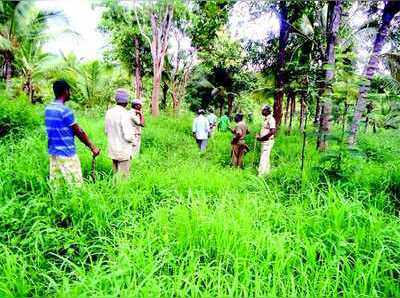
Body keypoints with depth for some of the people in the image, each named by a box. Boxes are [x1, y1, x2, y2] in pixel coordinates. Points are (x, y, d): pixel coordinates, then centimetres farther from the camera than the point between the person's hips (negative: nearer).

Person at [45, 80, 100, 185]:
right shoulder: (65, 110, -17)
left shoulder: (48, 109, 7)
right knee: (76, 186, 0)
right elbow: (79, 132, -12)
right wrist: (93, 147, -2)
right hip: (67, 154, -8)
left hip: (53, 152, 8)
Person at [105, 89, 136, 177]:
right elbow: (128, 136, -21)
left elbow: (106, 131, 11)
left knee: (116, 173, 18)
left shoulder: (109, 112, 2)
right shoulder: (124, 114, -20)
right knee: (123, 176, 2)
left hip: (112, 149, 7)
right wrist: (133, 140, -1)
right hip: (124, 151, -7)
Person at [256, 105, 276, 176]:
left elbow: (272, 131, -24)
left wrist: (262, 137, -21)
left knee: (264, 158, -10)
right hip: (264, 141, 10)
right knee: (266, 158, 16)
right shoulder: (265, 119, 15)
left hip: (268, 141, -10)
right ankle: (267, 172, 25)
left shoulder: (271, 119, -15)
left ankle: (261, 174, -9)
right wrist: (259, 135, 7)